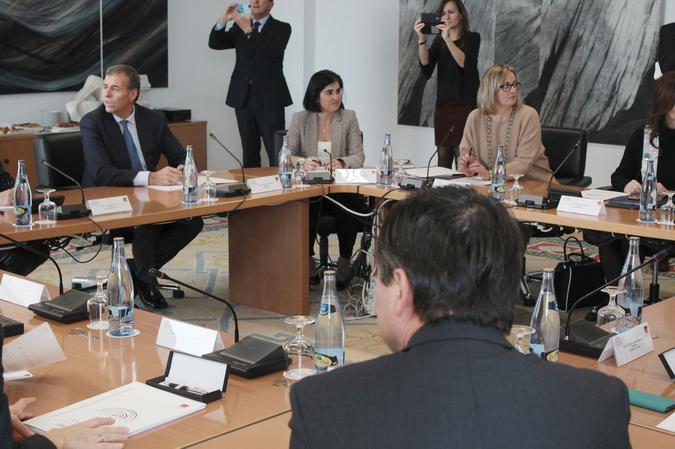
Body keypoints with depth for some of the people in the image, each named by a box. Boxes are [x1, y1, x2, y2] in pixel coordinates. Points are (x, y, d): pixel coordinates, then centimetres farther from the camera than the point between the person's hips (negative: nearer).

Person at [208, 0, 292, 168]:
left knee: (276, 152, -9)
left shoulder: (281, 28, 2)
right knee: (249, 151, 8)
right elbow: (215, 44, 5)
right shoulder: (239, 26, 14)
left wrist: (248, 29, -20)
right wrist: (223, 20, -10)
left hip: (269, 99, -4)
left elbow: (273, 50, -17)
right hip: (243, 97, 4)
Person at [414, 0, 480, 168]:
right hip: (443, 105, 4)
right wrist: (421, 40, -16)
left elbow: (465, 64, -17)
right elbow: (426, 71, -4)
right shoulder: (438, 41, 12)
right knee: (443, 158, 2)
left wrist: (448, 39, -25)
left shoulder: (472, 38, 2)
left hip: (465, 105, -4)